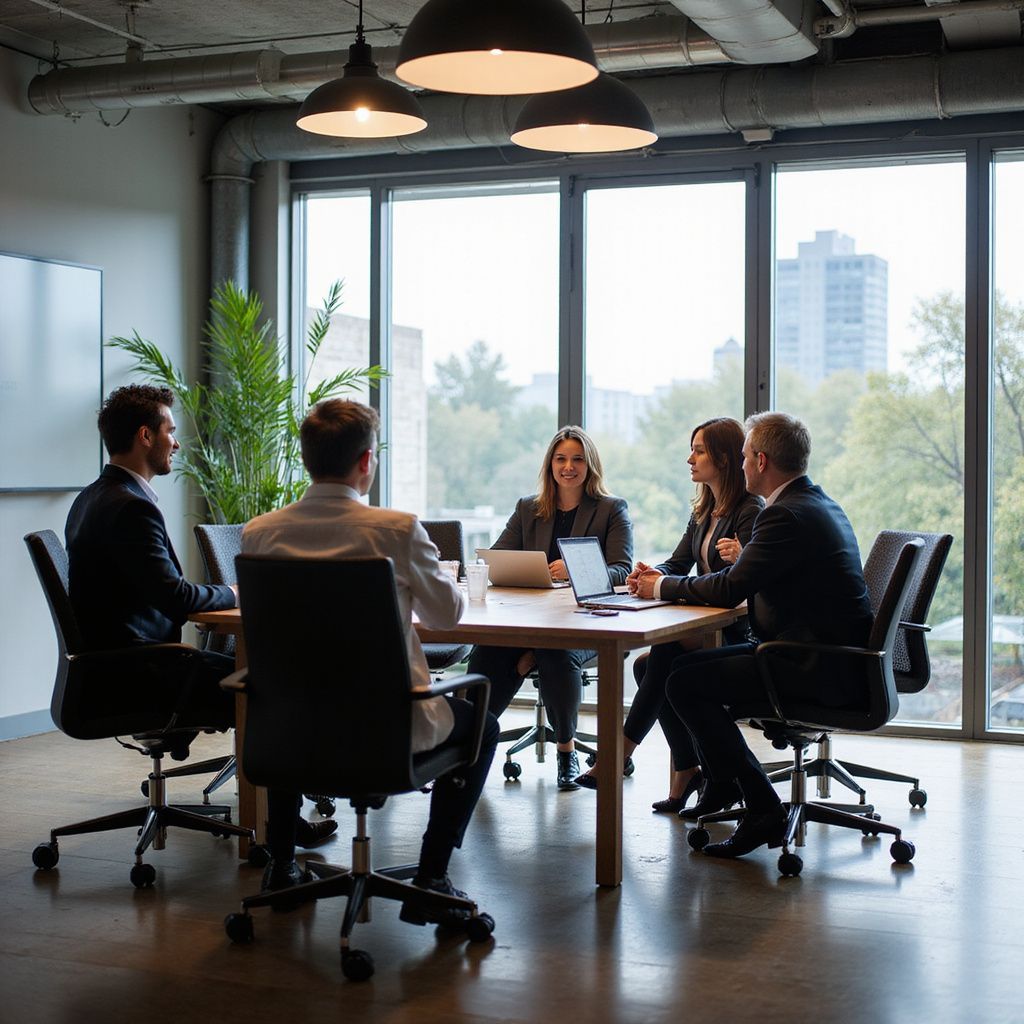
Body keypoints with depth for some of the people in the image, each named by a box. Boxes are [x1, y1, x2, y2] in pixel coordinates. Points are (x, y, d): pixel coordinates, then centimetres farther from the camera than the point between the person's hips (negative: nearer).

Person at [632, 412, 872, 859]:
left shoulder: (787, 515, -18)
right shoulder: (819, 504, 15)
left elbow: (729, 589, -20)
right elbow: (752, 584, 18)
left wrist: (661, 585, -5)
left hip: (821, 668, -11)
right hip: (830, 653, 11)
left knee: (684, 684, -13)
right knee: (686, 665, 16)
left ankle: (762, 809, -10)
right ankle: (723, 784, 30)